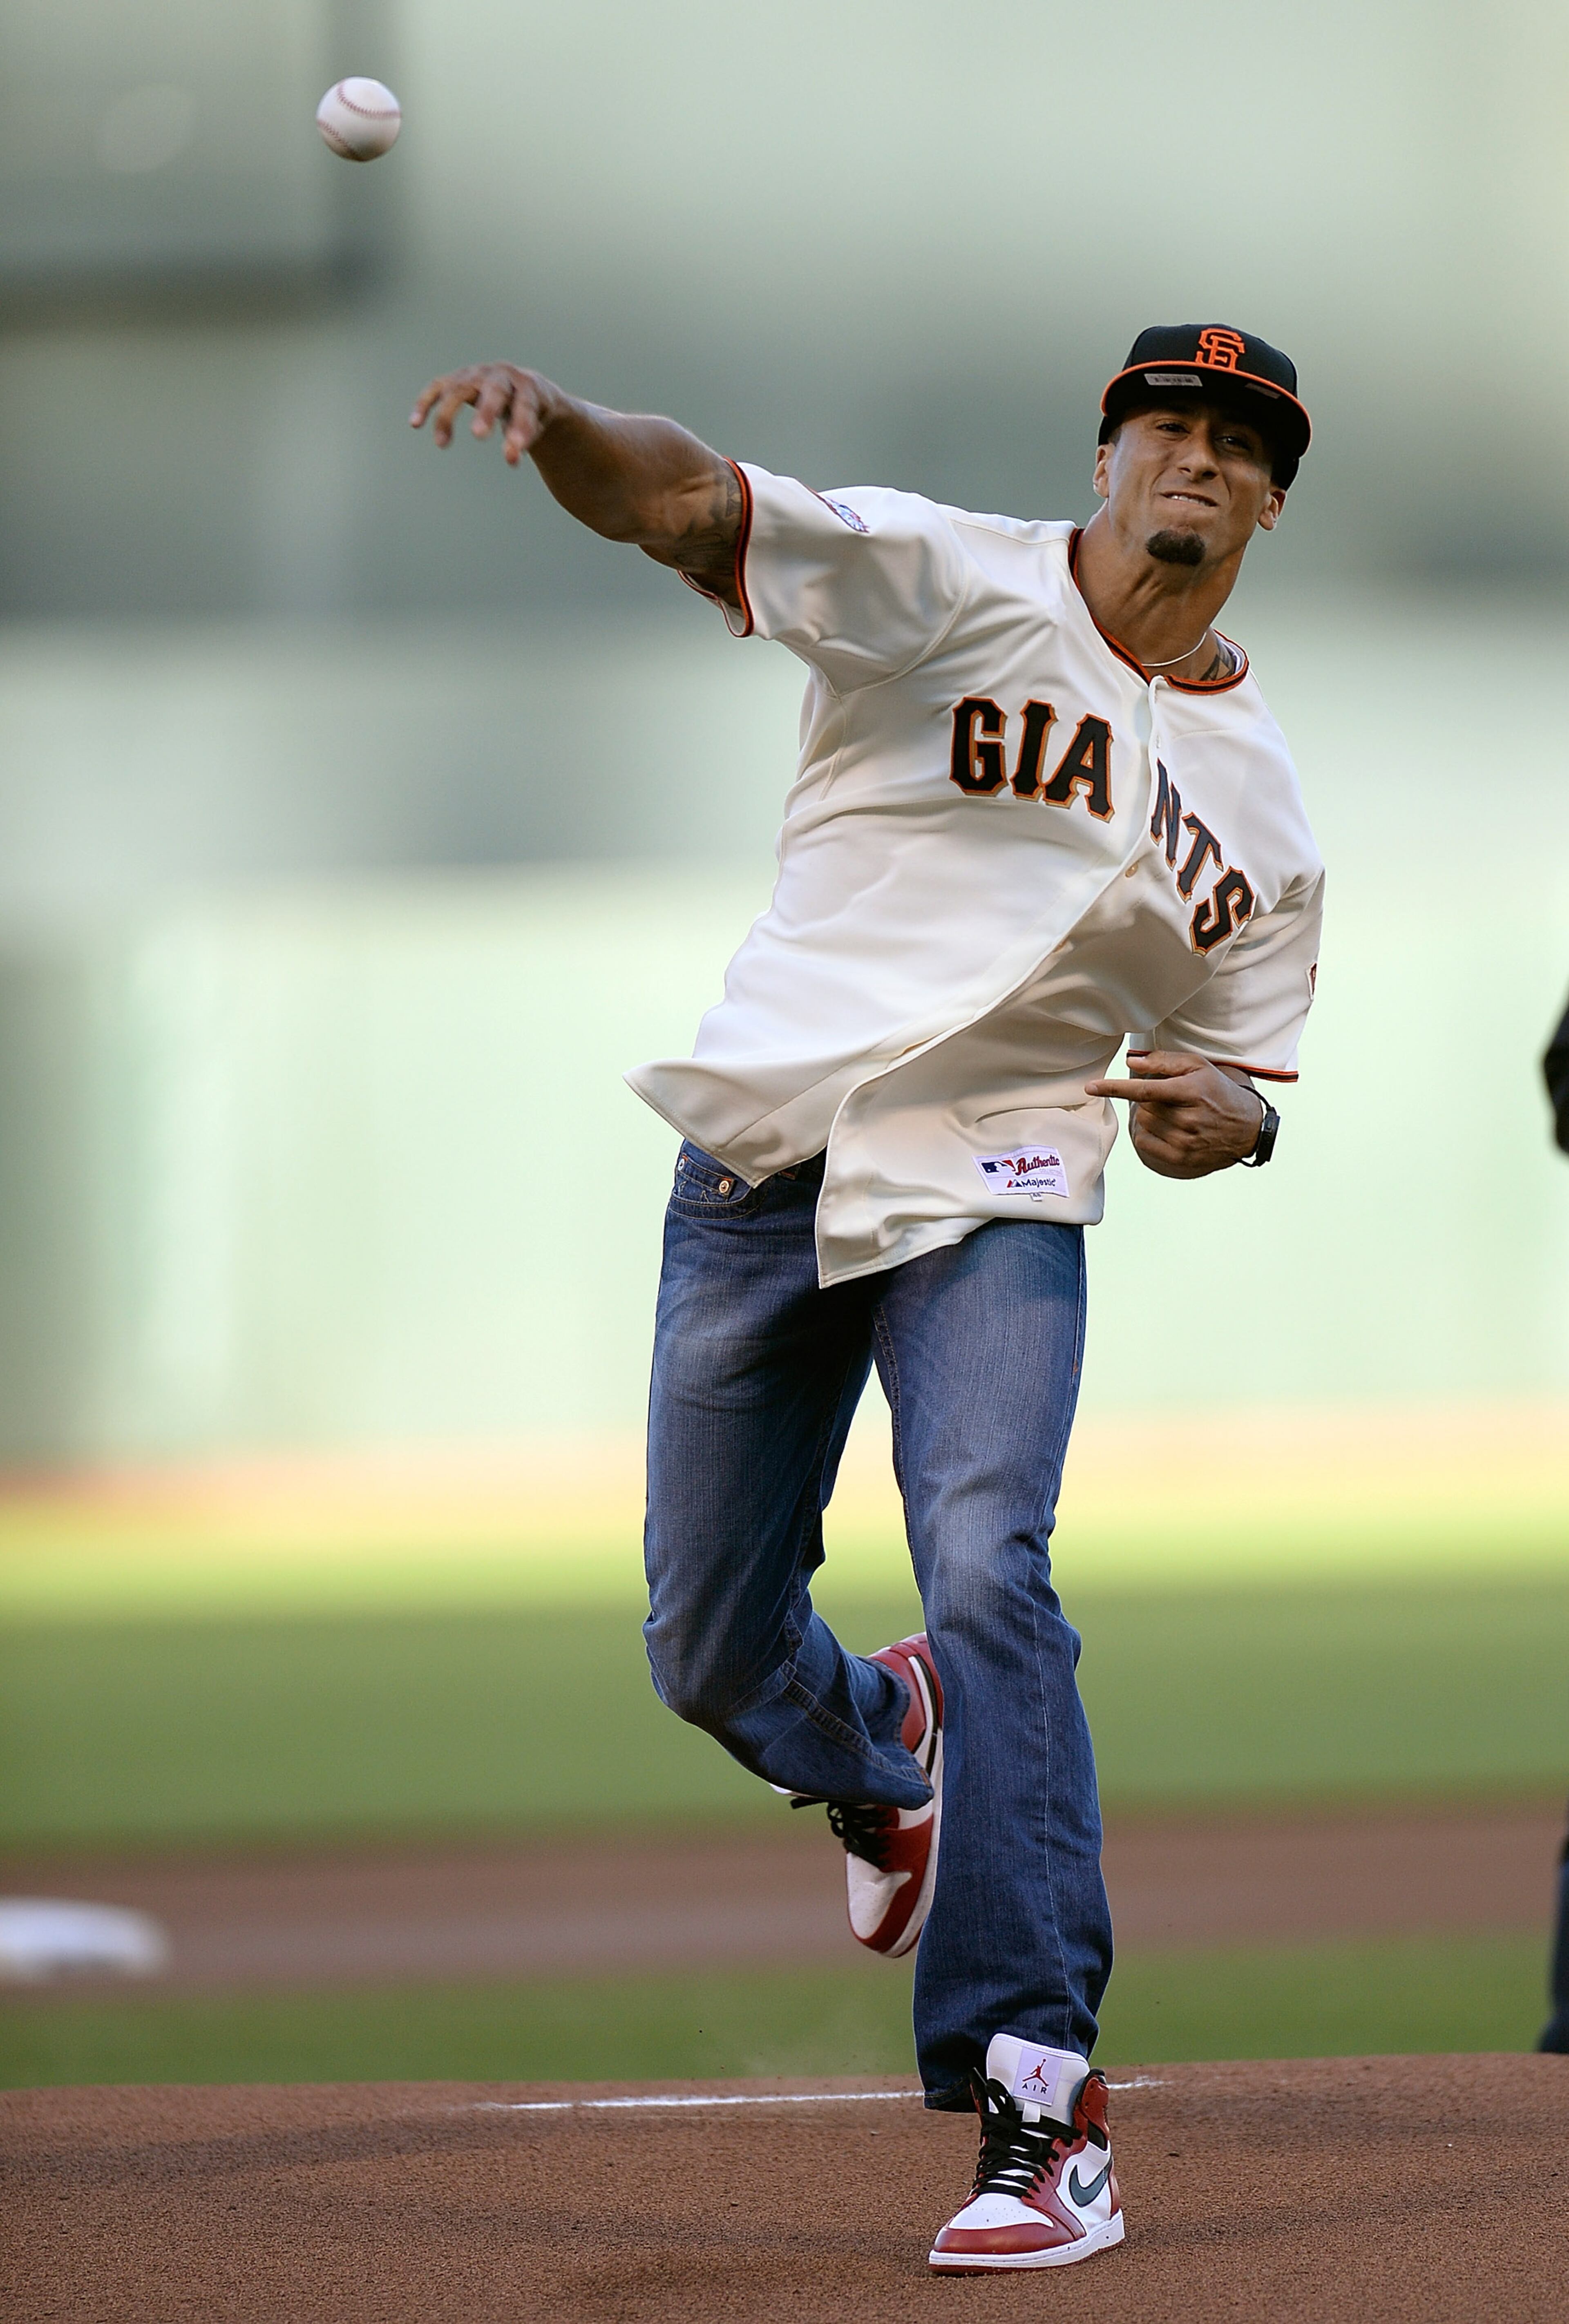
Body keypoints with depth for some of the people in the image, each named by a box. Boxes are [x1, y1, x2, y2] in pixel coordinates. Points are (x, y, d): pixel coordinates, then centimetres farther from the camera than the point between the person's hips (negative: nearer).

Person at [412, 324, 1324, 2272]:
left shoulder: (1262, 805, 9)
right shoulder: (939, 583, -3)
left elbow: (1246, 1079, 15)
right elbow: (683, 501, -18)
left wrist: (1221, 1117, -11)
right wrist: (552, 421, -41)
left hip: (993, 1197, 0)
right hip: (759, 1169, 0)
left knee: (987, 1576, -24)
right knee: (709, 1649, 7)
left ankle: (1039, 2107, -26)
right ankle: (877, 1756, 47)